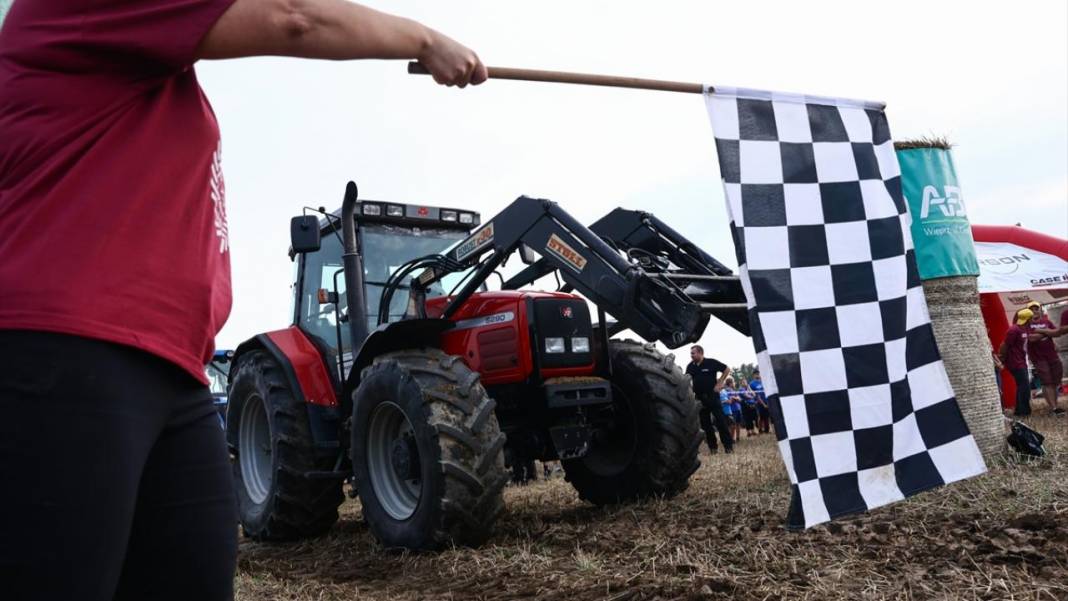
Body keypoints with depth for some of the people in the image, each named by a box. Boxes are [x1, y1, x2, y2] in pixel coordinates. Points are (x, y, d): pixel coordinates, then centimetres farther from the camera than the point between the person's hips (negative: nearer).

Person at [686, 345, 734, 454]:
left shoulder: (711, 362, -7)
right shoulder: (690, 366, 5)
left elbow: (726, 370, 1)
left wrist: (719, 383, -6)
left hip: (712, 396, -4)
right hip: (699, 398, 4)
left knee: (721, 421, -5)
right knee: (705, 424, 6)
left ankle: (728, 445, -1)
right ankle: (712, 447, 14)